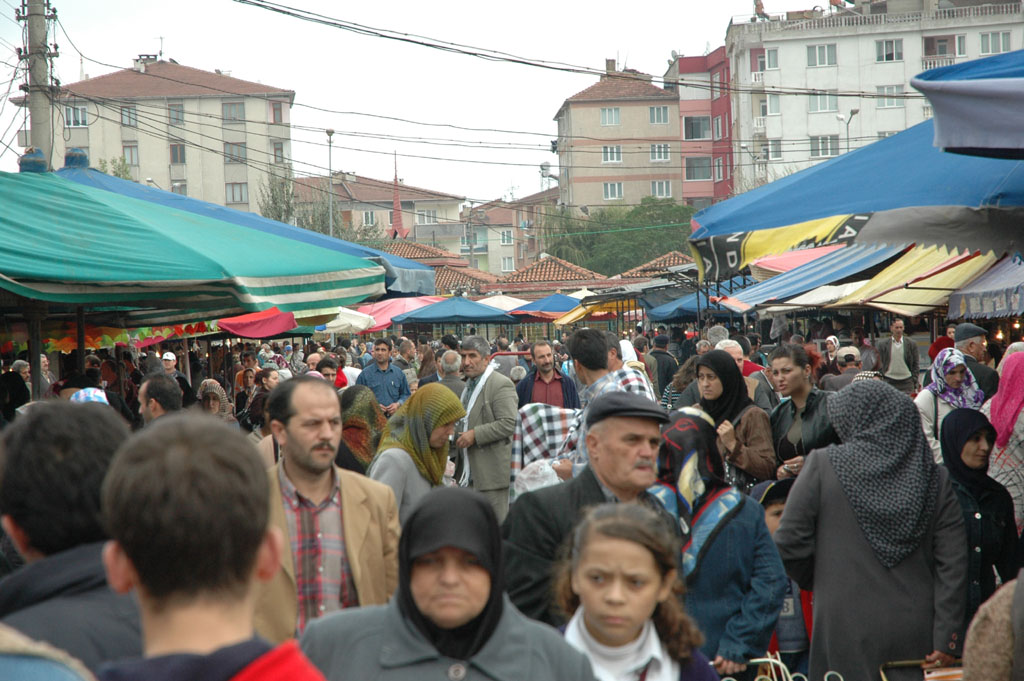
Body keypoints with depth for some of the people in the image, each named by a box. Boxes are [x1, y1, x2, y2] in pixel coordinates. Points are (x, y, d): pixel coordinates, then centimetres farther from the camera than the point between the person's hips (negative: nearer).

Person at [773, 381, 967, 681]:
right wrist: (946, 638, -2)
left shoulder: (823, 464, -5)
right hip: (915, 632, 3)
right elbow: (952, 565, -3)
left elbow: (790, 543, -5)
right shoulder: (936, 478, 2)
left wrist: (817, 583, 14)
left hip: (846, 629, -3)